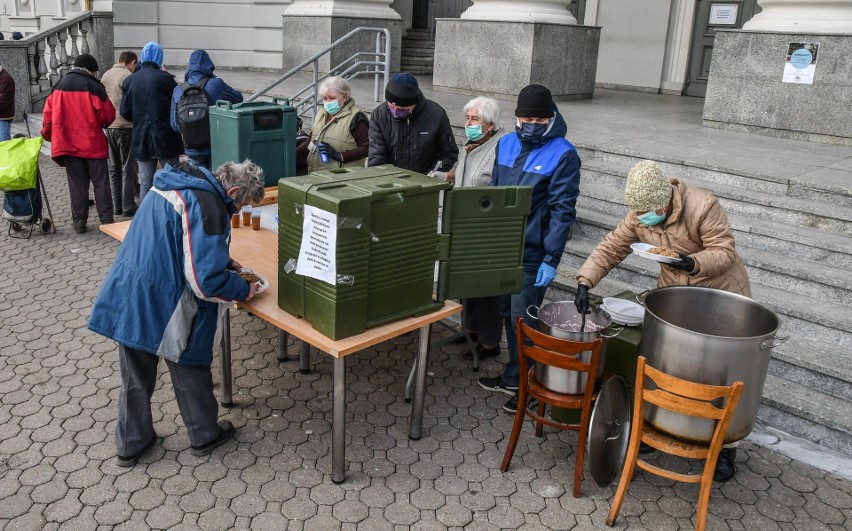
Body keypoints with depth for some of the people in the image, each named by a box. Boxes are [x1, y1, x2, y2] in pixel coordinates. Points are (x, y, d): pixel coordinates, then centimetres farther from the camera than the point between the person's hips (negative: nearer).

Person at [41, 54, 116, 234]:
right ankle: (107, 220, 3)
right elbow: (108, 115, -8)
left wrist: (48, 135, 23)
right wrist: (102, 123, 14)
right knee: (100, 182, 3)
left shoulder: (59, 86, 8)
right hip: (93, 144, -4)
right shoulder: (94, 87, -8)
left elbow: (49, 113, 10)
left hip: (67, 143, 4)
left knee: (77, 184, 9)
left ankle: (79, 222, 11)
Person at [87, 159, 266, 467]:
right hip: (164, 306, -8)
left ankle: (130, 445, 37)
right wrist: (243, 290, -6)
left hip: (128, 297, 8)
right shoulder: (209, 209, -21)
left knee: (135, 376, 21)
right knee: (189, 370, 15)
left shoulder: (173, 184, 8)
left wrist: (224, 263, 19)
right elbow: (206, 281, -23)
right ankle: (205, 436, 35)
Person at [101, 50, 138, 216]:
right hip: (125, 126, -6)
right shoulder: (128, 76, -12)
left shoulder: (106, 75, 9)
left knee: (113, 169, 13)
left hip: (108, 127, 7)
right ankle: (128, 208, 2)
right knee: (128, 169, 0)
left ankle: (116, 206, 17)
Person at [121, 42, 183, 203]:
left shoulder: (130, 80, 4)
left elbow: (125, 112, 7)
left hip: (141, 139, 4)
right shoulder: (164, 78, -9)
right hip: (165, 138, -4)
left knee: (145, 185, 8)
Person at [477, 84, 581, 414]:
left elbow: (562, 211, -12)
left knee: (523, 320, 1)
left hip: (531, 253, -6)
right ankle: (513, 376, 32)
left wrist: (551, 260, -16)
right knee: (507, 314, 16)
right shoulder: (506, 144, 7)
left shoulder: (563, 154, -10)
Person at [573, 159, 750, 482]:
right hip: (673, 294, 5)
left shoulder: (703, 206, -26)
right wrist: (585, 281, -19)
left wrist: (693, 262, -41)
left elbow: (725, 251, -23)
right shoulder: (638, 217, -9)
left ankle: (724, 446, 15)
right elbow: (610, 249, -6)